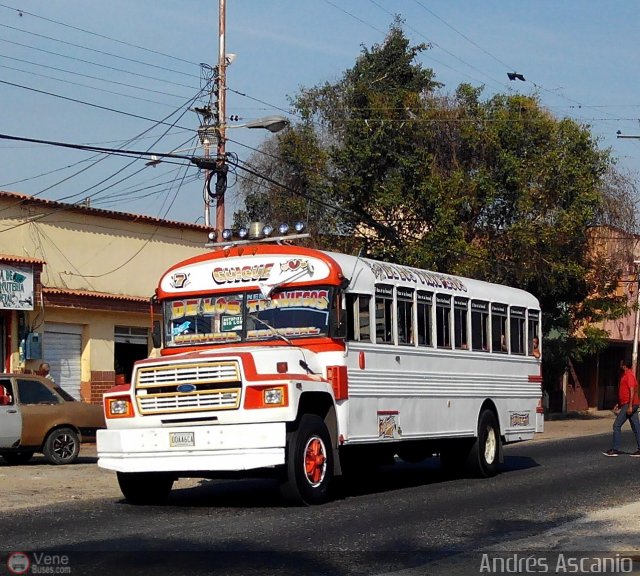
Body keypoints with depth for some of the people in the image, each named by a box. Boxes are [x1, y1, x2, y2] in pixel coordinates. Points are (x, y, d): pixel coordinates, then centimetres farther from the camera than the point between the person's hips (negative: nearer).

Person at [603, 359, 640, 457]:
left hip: (629, 405, -10)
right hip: (627, 405, 10)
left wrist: (630, 406, -25)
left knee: (616, 426, -8)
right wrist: (618, 404, 25)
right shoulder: (625, 375, 18)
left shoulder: (629, 375, -13)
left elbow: (632, 391, -20)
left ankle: (615, 449, -7)